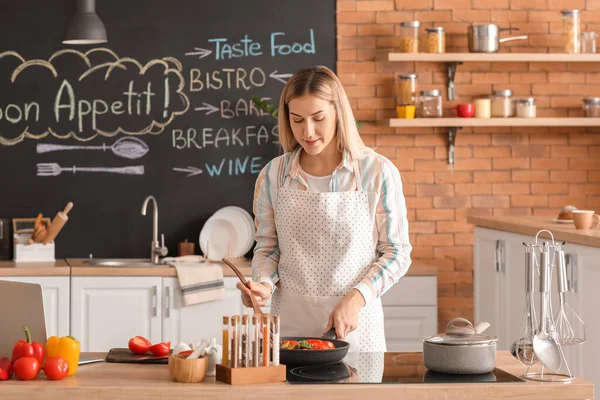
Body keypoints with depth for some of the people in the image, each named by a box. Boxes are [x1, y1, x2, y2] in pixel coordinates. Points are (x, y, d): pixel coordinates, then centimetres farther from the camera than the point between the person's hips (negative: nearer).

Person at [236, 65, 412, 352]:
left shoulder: (378, 172, -7)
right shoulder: (273, 175, 0)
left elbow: (397, 252, -3)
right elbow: (268, 248, 10)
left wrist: (356, 298, -16)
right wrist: (264, 284, -10)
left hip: (355, 324, -1)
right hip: (290, 323, 2)